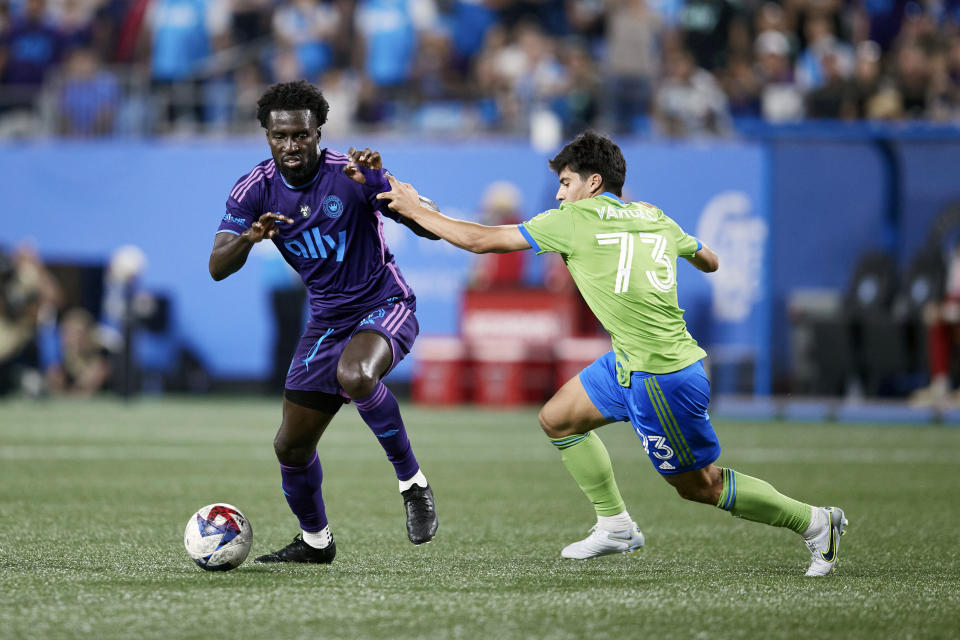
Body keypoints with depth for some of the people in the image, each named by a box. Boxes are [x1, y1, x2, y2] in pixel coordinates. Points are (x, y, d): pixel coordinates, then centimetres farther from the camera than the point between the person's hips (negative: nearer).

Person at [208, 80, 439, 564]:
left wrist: (376, 182, -37)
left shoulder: (350, 174, -17)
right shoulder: (254, 191, -6)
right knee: (291, 446, 5)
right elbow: (218, 268, -15)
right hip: (326, 320, 5)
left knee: (355, 376, -38)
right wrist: (249, 237, -37)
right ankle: (314, 540, 32)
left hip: (384, 306, -5)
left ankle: (412, 483, -19)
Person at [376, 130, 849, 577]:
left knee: (699, 486, 3)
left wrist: (415, 210, 7)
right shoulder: (655, 219, 8)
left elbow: (480, 240, -5)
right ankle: (615, 526, 23)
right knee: (557, 419, 17)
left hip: (662, 377, -9)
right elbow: (708, 262, 26)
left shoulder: (575, 220, -10)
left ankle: (816, 523, 11)